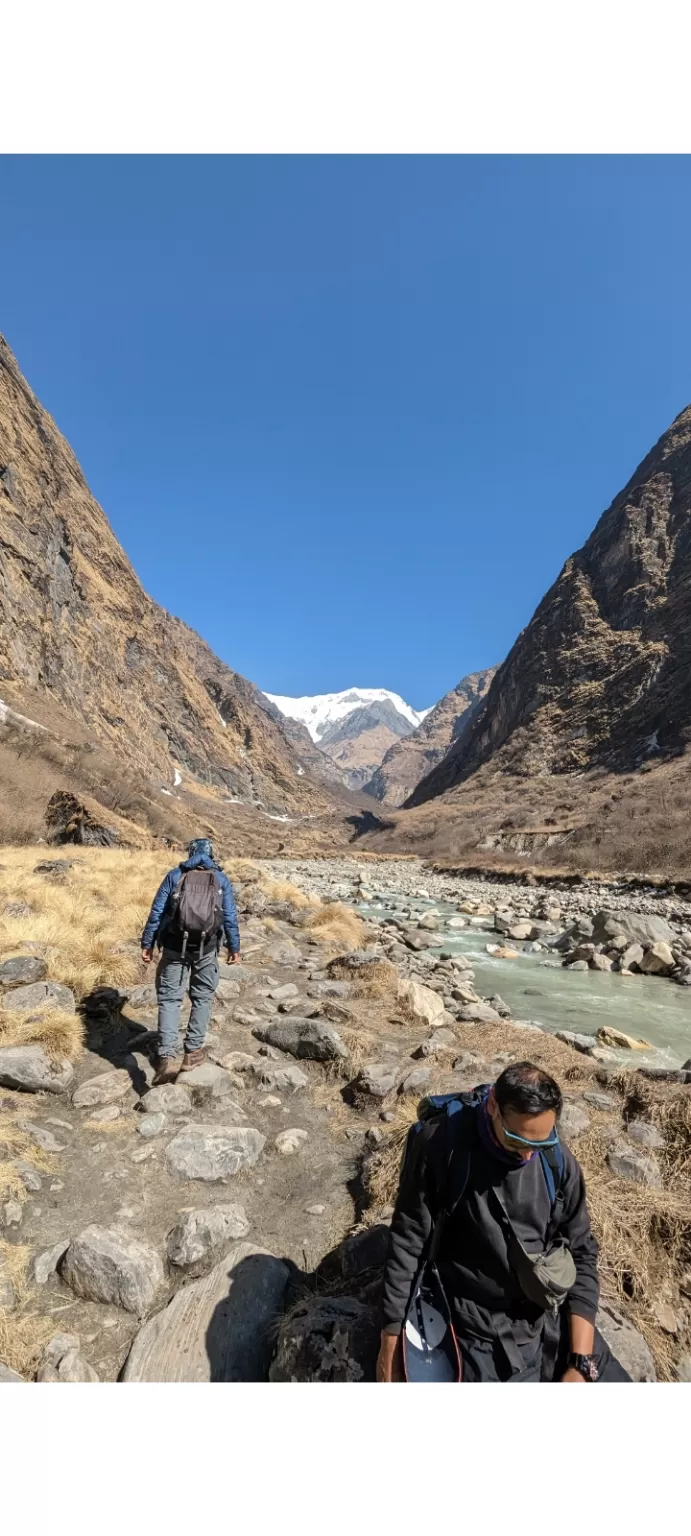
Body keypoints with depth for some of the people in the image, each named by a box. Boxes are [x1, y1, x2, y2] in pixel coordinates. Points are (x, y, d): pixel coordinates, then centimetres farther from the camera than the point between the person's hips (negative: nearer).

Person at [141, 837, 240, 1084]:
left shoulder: (175, 875, 5)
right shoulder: (221, 879, 5)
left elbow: (156, 912, 1)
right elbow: (230, 917, 2)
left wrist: (147, 944, 6)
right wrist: (234, 948, 10)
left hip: (175, 947, 0)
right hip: (207, 949, 1)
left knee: (169, 999, 6)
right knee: (202, 998, 15)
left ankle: (167, 1057, -4)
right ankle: (193, 1052, 18)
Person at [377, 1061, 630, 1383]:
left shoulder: (559, 1160, -7)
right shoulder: (441, 1143, -21)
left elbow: (580, 1252, 3)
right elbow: (408, 1241, -12)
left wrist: (581, 1362, -5)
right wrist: (392, 1338, -7)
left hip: (555, 1320, 4)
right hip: (482, 1336, -4)